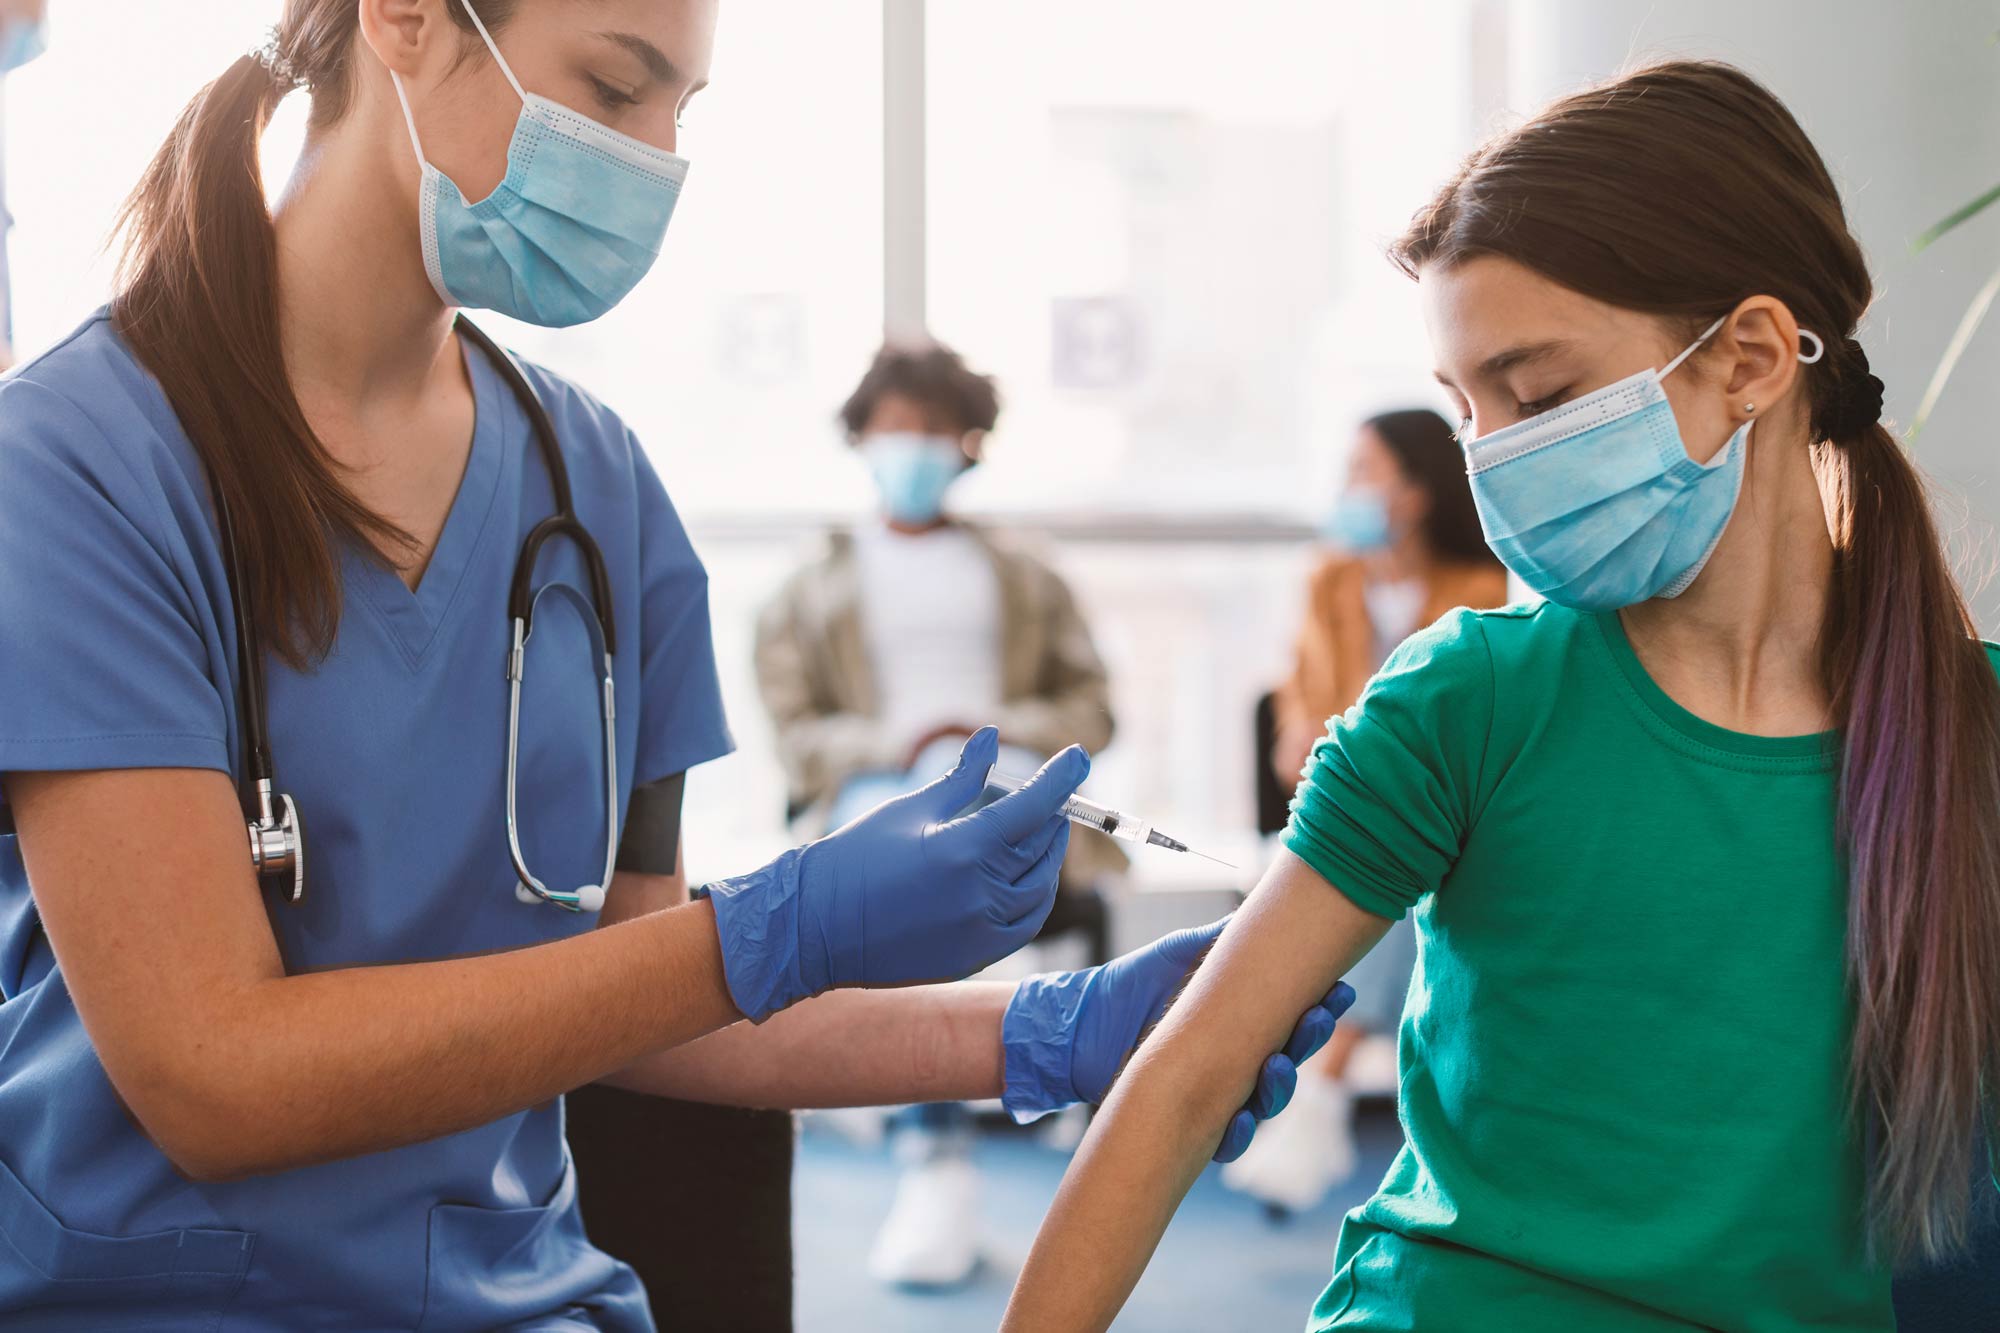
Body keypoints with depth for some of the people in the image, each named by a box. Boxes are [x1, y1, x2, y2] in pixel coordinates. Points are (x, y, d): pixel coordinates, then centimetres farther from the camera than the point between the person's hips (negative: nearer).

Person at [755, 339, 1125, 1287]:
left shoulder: (1025, 581, 26)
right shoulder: (813, 593, 23)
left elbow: (1092, 711, 16)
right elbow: (795, 737, 11)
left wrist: (995, 730, -3)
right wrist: (890, 742, -8)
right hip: (873, 788, 0)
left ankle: (929, 1151, -36)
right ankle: (940, 1157, -38)